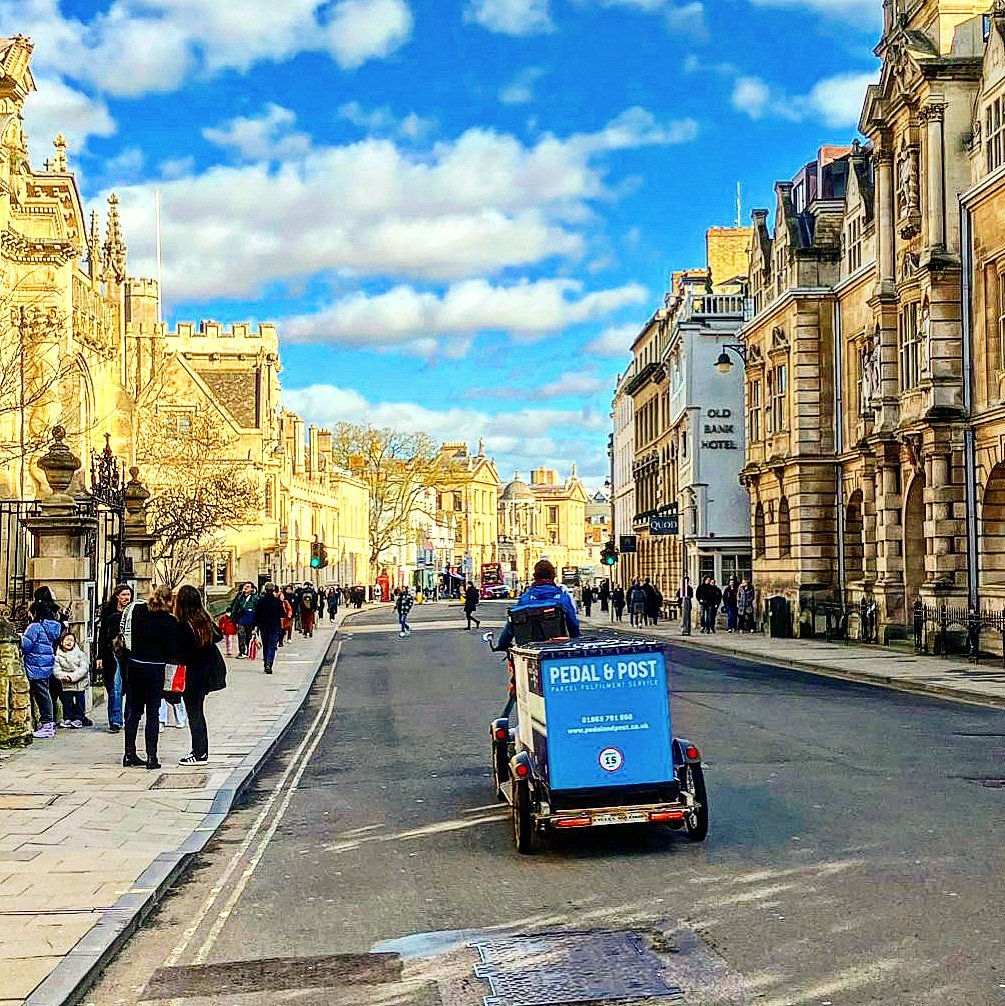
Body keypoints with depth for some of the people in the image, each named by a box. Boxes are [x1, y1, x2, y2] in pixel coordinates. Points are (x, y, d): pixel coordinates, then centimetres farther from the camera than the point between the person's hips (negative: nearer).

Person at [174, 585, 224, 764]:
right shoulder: (205, 619, 0)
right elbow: (219, 635, 15)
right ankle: (202, 751, 23)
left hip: (191, 672, -7)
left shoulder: (183, 625, -20)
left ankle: (198, 754, 6)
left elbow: (179, 651, -18)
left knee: (193, 712, 2)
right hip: (206, 668, 7)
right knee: (198, 711, 17)